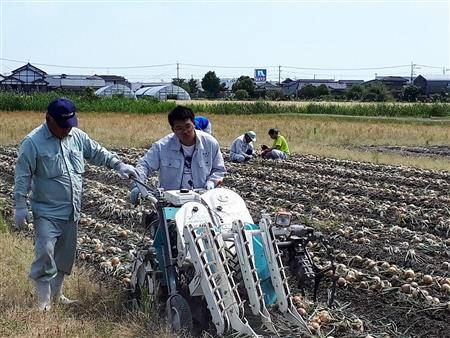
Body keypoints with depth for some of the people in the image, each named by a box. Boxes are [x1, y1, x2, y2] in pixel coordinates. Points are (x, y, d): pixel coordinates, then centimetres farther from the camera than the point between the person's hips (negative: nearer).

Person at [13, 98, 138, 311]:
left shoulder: (77, 136, 5)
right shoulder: (33, 142, -12)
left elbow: (97, 153, 15)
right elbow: (23, 176, -11)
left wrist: (119, 165, 3)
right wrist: (20, 206, -14)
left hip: (72, 211, 6)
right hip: (47, 212, -6)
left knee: (65, 255, 14)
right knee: (45, 253, -15)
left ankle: (56, 294, 29)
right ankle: (43, 300, -3)